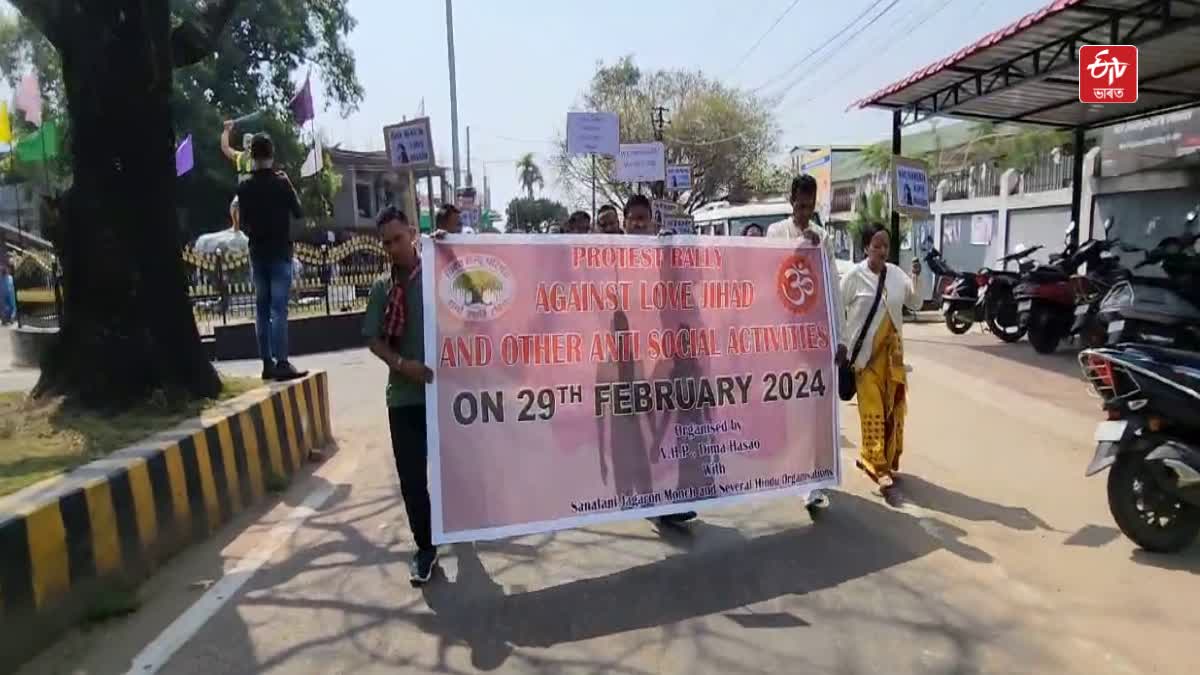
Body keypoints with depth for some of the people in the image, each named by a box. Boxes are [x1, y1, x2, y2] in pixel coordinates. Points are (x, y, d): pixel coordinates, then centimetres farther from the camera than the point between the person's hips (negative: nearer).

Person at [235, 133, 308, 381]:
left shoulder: (244, 187, 4)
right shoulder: (281, 181, -7)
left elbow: (243, 222, 9)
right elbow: (298, 212, 3)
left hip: (257, 253, 4)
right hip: (280, 252, -4)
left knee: (262, 309, 9)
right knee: (279, 308, -8)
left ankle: (268, 363, 10)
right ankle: (281, 363, -12)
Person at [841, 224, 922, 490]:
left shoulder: (897, 274, 4)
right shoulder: (855, 275, -9)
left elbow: (916, 303, 8)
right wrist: (843, 344, -6)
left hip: (892, 351, 5)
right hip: (865, 352, -5)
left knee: (893, 406, 9)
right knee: (872, 409, -5)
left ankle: (869, 457, 24)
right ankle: (877, 464, 3)